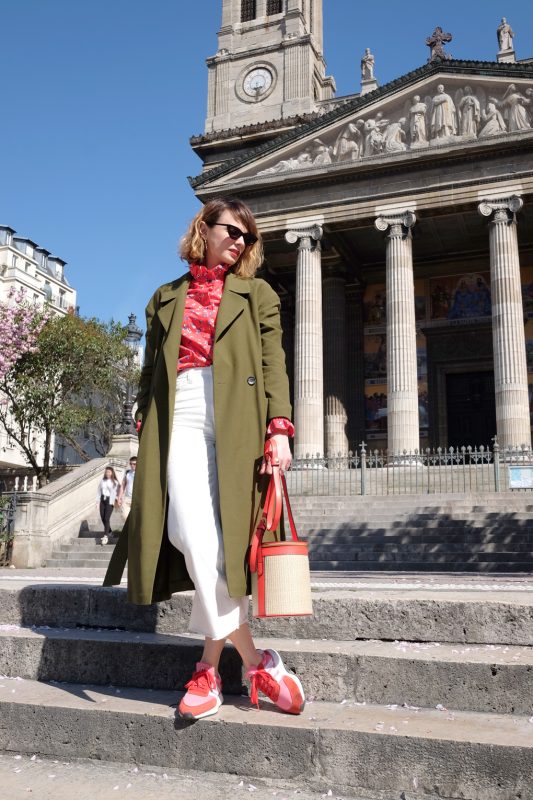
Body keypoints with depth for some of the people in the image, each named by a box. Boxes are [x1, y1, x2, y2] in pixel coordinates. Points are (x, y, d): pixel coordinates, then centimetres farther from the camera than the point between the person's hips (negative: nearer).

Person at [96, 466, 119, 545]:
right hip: (102, 500, 5)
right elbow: (99, 491, 12)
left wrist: (112, 502, -15)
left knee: (107, 518, -12)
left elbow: (114, 493, -8)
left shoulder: (114, 482, -3)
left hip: (109, 500, -5)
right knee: (102, 517, 7)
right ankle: (108, 531, 31)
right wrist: (97, 501, 6)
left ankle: (106, 536, -11)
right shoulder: (102, 481, 10)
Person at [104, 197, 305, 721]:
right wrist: (145, 433, 11)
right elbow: (150, 372, 20)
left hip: (235, 420, -1)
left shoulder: (256, 295, 17)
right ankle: (256, 662, -5)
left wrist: (279, 430, -7)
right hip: (179, 419, 1)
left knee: (219, 537, -8)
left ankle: (210, 669, 8)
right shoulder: (166, 299, 22)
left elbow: (273, 367, 6)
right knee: (194, 533, -16)